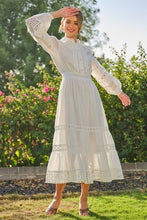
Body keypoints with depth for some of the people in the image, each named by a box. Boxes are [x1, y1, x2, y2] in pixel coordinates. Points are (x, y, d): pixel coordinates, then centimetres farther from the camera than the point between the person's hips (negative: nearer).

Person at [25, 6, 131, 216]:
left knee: (91, 144, -1)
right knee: (70, 143, -13)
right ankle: (58, 197, -3)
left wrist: (119, 91, 35)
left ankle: (83, 199, 5)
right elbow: (33, 25, 0)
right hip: (70, 95, -5)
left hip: (90, 97, 5)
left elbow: (101, 72, 33)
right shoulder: (55, 45, 14)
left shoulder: (85, 49, 26)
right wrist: (57, 13, 7)